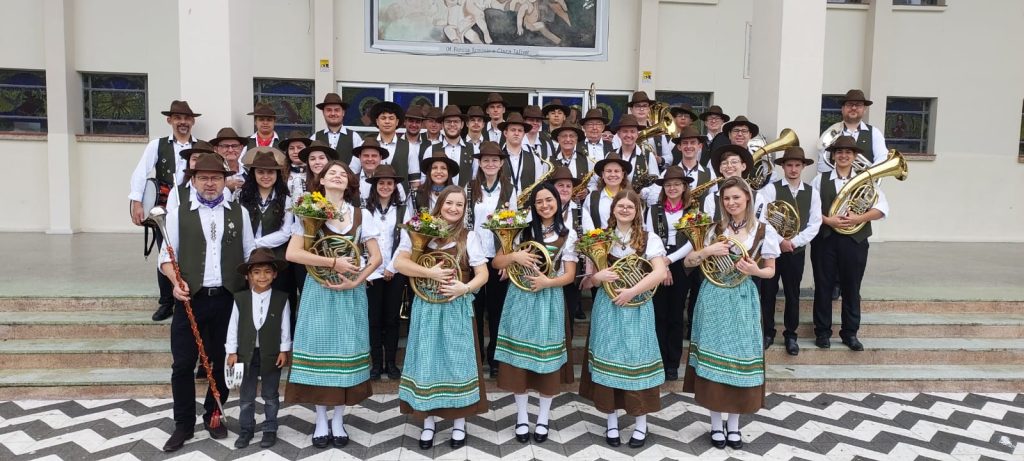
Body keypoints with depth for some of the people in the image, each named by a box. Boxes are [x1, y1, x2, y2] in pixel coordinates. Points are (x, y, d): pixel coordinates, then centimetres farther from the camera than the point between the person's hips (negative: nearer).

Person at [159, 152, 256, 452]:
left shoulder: (239, 213, 7)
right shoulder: (178, 213, 3)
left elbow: (250, 255, 9)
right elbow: (166, 256, 3)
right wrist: (176, 282, -15)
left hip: (229, 300, 1)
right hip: (191, 299, -1)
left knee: (223, 361, 11)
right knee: (183, 364, 3)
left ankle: (214, 416, 29)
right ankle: (183, 425, 18)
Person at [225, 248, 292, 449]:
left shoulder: (281, 299, -7)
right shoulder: (240, 298, -5)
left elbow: (285, 327, -3)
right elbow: (233, 327, -1)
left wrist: (284, 350, -5)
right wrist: (232, 352, -2)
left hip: (271, 354, -1)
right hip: (246, 354, 1)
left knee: (270, 396, 11)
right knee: (246, 397, 12)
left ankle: (270, 430, 24)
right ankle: (246, 429, 27)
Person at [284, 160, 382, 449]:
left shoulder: (362, 215, 5)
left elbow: (376, 257, 3)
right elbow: (293, 253, -11)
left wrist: (355, 281, -11)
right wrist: (334, 263, -17)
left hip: (350, 292, 1)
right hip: (319, 290, -1)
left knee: (346, 347, 3)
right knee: (320, 347, 1)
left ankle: (338, 421, 15)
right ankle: (321, 421, 14)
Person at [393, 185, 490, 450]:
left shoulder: (469, 237, 1)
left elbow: (482, 274, -3)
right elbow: (399, 263, -9)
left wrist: (465, 287, -22)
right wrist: (430, 273, -20)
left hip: (457, 308, 0)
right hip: (426, 308, 1)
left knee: (457, 359, 4)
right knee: (427, 360, 6)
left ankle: (459, 423, 18)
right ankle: (428, 422, 20)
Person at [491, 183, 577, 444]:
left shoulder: (568, 235, 2)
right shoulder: (522, 230, 4)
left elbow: (569, 275, -1)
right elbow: (496, 263, 4)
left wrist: (548, 281, -19)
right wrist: (515, 256, -15)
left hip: (550, 300, -1)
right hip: (521, 298, 1)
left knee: (547, 358, 4)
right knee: (519, 358, 3)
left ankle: (543, 418, 20)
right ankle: (522, 416, 19)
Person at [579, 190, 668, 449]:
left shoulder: (649, 239, -1)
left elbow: (660, 273, -12)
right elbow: (590, 278, 7)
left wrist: (632, 291, -21)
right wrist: (598, 276, -16)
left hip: (636, 308, -2)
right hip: (607, 307, 2)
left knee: (637, 359, 0)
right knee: (608, 358, 5)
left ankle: (641, 424, 15)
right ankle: (612, 423, 18)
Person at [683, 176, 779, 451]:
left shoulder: (763, 231, -1)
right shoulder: (714, 229, 2)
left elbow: (770, 270, 6)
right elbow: (687, 262, 1)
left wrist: (755, 271, -15)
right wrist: (708, 251, -17)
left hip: (743, 300, 0)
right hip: (714, 298, 1)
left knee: (740, 358, 4)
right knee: (713, 358, 3)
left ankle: (734, 426, 20)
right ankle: (716, 425, 17)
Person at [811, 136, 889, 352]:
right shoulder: (821, 179, 5)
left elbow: (882, 207, -5)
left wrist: (858, 219, -18)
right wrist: (828, 220, -18)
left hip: (854, 240, 1)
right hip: (825, 239, 0)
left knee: (852, 287, 7)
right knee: (823, 286, 4)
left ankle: (850, 333, 19)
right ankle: (822, 332, 15)